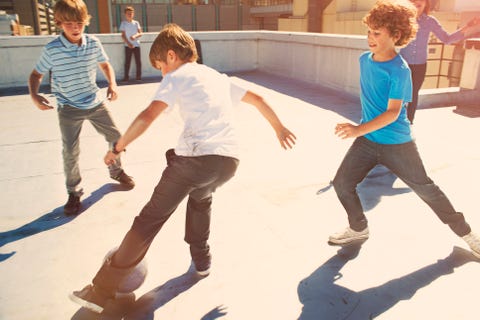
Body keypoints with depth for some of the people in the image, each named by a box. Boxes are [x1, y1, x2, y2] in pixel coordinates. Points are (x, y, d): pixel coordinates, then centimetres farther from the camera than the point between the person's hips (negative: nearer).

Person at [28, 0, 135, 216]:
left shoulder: (93, 43, -5)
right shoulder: (52, 50, -15)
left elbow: (105, 64, 13)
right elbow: (36, 74, -5)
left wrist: (112, 84, -4)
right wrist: (34, 95, -24)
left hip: (95, 103, 4)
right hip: (69, 109, -4)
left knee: (115, 137, 11)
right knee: (70, 152, -4)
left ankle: (116, 171, 38)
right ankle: (74, 192, 17)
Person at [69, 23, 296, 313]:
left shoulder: (177, 77, 8)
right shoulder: (219, 77, 26)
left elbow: (147, 117, -6)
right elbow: (258, 100, 34)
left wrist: (118, 148, 4)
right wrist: (279, 128, 45)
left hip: (195, 157, -6)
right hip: (230, 160, 6)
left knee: (149, 221, 4)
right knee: (201, 197, 37)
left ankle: (101, 291, 12)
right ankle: (201, 259, 43)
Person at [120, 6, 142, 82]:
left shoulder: (136, 23, 7)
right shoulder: (123, 23, 2)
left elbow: (140, 33, 0)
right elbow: (123, 35, -1)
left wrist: (135, 36, -20)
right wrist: (128, 43, -14)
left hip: (136, 45, 2)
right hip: (128, 45, -2)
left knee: (138, 61, 0)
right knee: (127, 61, -2)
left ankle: (139, 76, 9)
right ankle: (126, 77, 2)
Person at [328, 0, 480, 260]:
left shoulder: (399, 70, -19)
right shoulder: (364, 59, 1)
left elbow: (393, 112, -24)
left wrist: (358, 130, -36)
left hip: (396, 143, -5)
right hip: (367, 140, 6)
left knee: (425, 188, 7)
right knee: (342, 183, -2)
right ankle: (358, 229, 22)